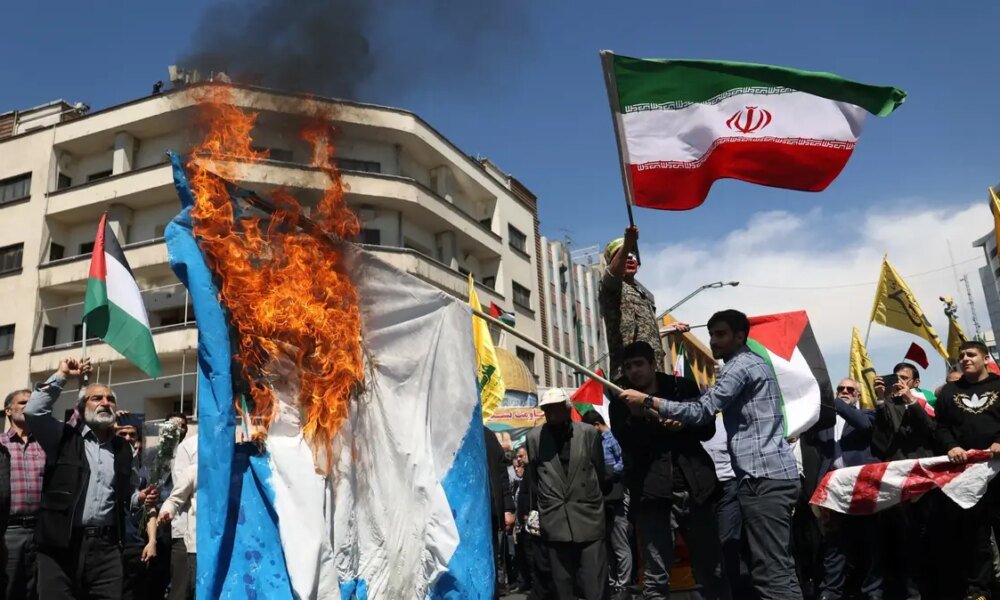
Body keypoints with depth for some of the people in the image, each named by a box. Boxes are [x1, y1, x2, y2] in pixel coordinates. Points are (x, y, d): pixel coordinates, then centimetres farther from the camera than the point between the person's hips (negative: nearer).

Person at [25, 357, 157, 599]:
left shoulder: (122, 448, 15)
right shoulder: (64, 437, 4)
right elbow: (33, 411, -12)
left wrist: (139, 498, 3)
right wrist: (62, 375, -6)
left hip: (106, 545, 3)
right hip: (60, 543, -3)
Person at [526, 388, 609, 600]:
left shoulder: (589, 433, 0)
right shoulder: (534, 437, 2)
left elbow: (602, 473, 11)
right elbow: (533, 478, 10)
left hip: (589, 519, 0)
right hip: (554, 523, 1)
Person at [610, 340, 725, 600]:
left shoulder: (682, 388, 10)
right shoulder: (621, 401, 6)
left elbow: (708, 429, 10)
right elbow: (626, 441, -7)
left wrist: (684, 423, -9)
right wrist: (638, 418, -25)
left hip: (694, 486, 2)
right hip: (652, 491, -2)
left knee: (712, 569, 9)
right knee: (656, 576, -3)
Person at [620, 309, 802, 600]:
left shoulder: (741, 365, -9)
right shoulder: (754, 363, 23)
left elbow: (701, 412, -17)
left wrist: (648, 401, -13)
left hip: (763, 478, -11)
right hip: (777, 474, 11)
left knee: (771, 573, -12)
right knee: (779, 568, 12)